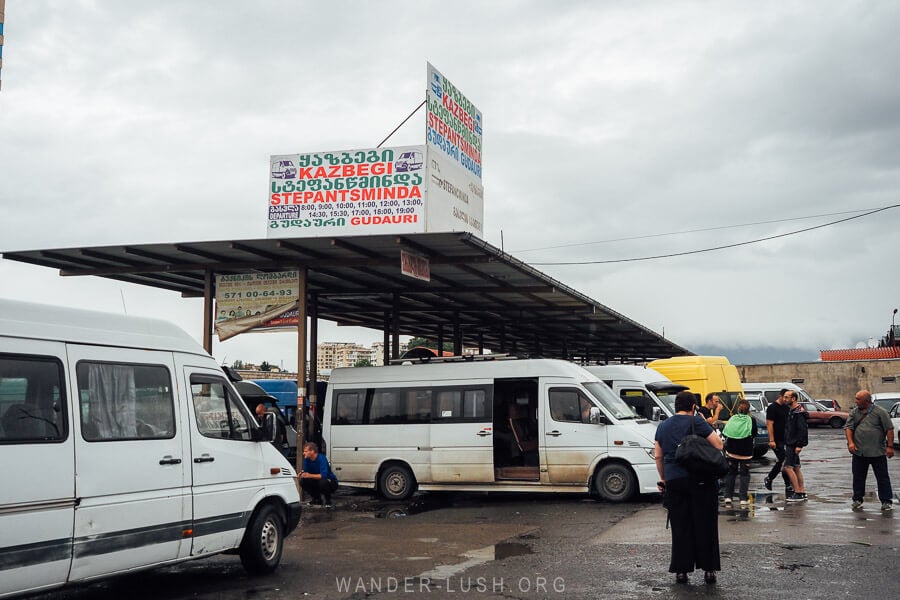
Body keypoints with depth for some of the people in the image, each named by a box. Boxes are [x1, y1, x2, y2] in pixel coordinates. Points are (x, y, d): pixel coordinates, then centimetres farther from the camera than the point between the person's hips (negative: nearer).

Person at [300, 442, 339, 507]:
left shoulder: (321, 458, -27)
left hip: (331, 482, -7)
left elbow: (324, 475, -37)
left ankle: (328, 501, -8)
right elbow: (305, 472, -4)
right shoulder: (307, 459, -7)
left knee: (323, 482, -38)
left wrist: (310, 475, -44)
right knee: (303, 481, -12)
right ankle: (317, 500, 7)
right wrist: (302, 474, -28)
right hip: (317, 482, 7)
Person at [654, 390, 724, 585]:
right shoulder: (696, 421, -5)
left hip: (674, 481, 4)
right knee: (705, 525, 5)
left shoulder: (663, 426, 12)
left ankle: (681, 571, 8)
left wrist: (663, 478, 26)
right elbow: (719, 445, -6)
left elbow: (658, 456, 16)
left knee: (680, 527, 9)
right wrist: (708, 428, 10)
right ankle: (709, 569, 7)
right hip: (700, 480, -4)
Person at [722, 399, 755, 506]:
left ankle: (728, 496, 10)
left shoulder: (732, 419, -1)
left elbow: (724, 433, -1)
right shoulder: (751, 420, -7)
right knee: (744, 474, 5)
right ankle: (743, 498, -1)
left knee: (730, 472, 13)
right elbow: (754, 434, -1)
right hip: (746, 452, -2)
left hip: (731, 451, 2)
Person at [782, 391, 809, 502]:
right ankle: (802, 493, 16)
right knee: (796, 468, 12)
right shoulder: (792, 411, 15)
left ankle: (797, 493, -8)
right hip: (790, 443, 10)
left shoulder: (798, 413, -16)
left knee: (788, 467, -10)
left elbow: (802, 429, -22)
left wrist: (799, 445, -24)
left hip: (794, 444, -10)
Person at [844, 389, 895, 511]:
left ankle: (886, 501, 9)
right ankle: (857, 500, 20)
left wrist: (890, 446, -10)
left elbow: (889, 429, -5)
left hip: (877, 452, -3)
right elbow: (848, 428, 4)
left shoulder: (880, 412, -5)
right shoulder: (854, 412, 7)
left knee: (883, 477, 2)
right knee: (858, 477, 9)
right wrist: (850, 442, -11)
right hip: (859, 452, 4)